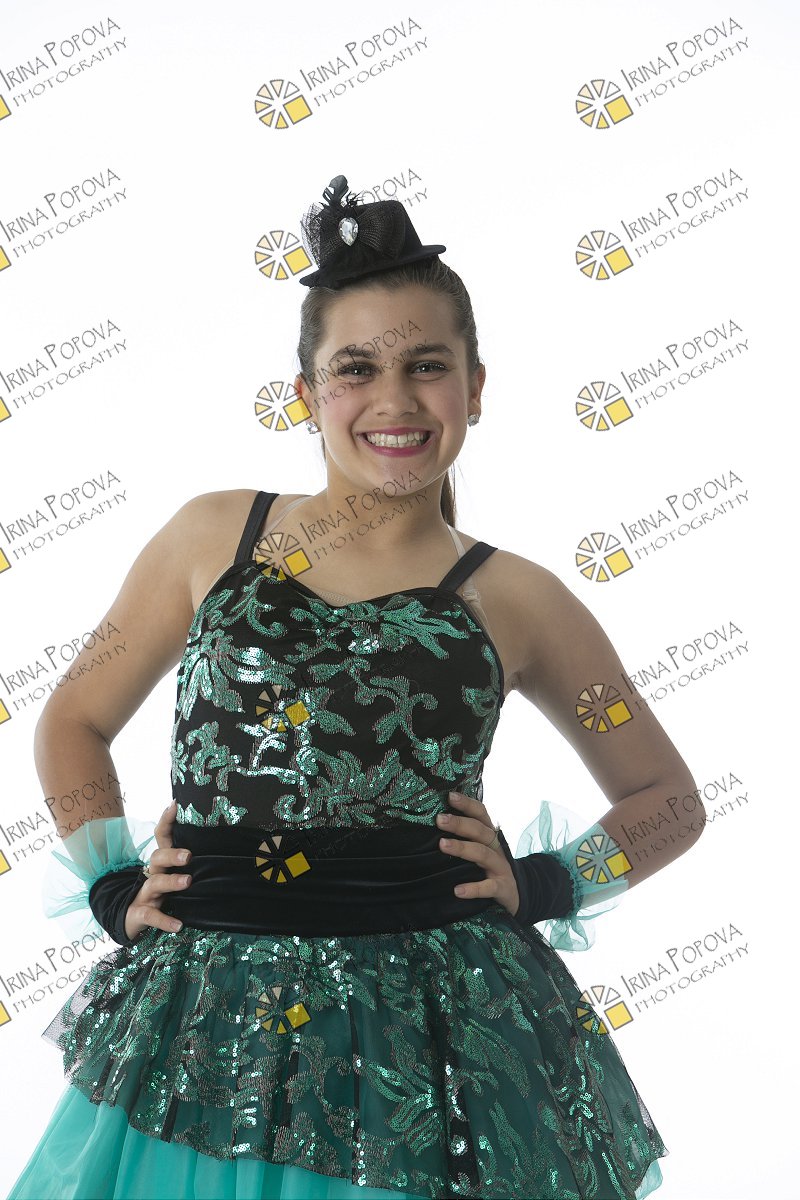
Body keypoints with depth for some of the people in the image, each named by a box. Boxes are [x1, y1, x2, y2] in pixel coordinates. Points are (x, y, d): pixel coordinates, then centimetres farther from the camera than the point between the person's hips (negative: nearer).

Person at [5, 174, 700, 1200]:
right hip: (208, 1026, 1)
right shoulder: (215, 536, 4)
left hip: (435, 1036, 0)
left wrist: (543, 885, -1)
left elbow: (667, 796, 12)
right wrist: (113, 889, 4)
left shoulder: (513, 600, 1)